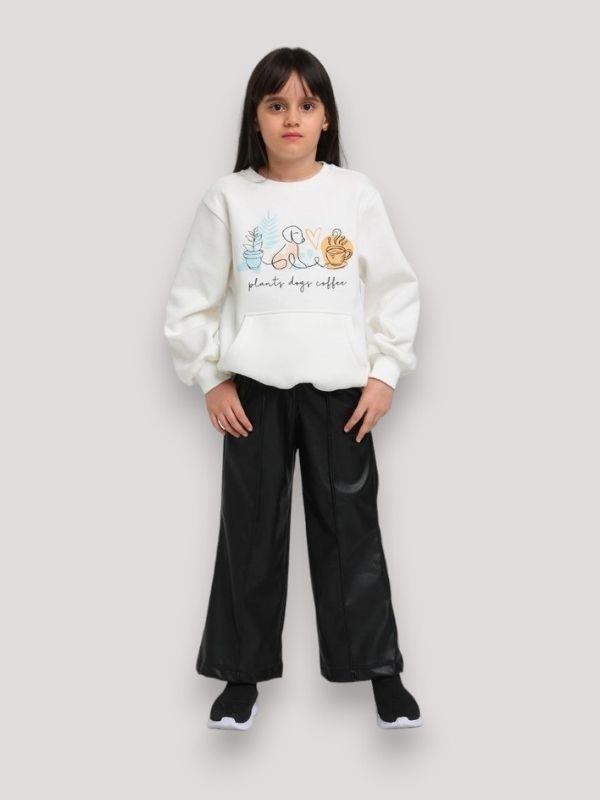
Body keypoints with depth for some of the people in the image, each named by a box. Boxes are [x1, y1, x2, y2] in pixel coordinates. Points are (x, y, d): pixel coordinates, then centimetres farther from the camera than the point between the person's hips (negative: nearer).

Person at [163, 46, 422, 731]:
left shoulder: (356, 193, 3)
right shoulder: (228, 198, 1)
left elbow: (394, 289, 5)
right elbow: (193, 298, 5)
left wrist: (384, 372, -1)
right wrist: (211, 379, 0)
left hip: (339, 387, 0)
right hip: (253, 388, 0)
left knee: (351, 527, 5)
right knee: (249, 529, 6)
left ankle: (381, 672, 18)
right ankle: (243, 675, 20)